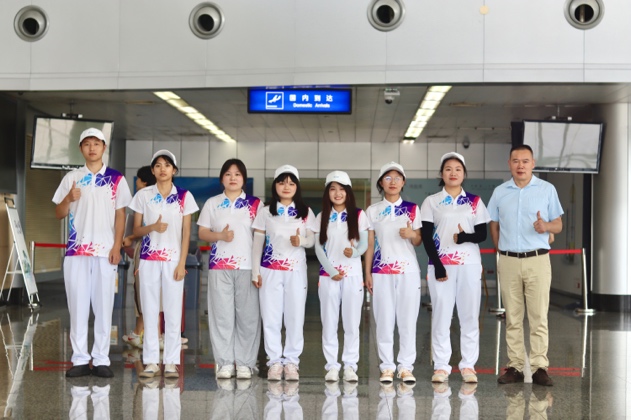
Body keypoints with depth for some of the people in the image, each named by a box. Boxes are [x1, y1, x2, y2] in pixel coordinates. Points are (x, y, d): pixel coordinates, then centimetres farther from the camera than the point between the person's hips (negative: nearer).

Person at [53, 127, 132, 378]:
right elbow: (59, 214, 9)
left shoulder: (116, 179, 6)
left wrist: (117, 246, -5)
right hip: (76, 251, 1)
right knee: (77, 304, 2)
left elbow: (120, 215, 5)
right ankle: (80, 359, 8)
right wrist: (69, 199, -12)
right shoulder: (71, 178, 9)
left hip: (105, 251, -1)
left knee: (104, 305, 0)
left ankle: (101, 360, 6)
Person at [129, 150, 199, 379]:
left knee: (173, 311, -1)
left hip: (173, 260, -1)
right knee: (150, 310, 2)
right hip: (149, 259, 1)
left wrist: (182, 263, -5)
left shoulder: (184, 196, 4)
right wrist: (152, 227, -14)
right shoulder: (143, 195, 5)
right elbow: (136, 230, 7)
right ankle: (151, 361, 8)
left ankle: (171, 362, 5)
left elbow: (186, 233, 2)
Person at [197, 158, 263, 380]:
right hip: (219, 266, 1)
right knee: (221, 314, 0)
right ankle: (225, 362, 7)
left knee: (248, 314, -1)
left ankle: (245, 363, 7)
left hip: (247, 266, -1)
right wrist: (220, 235, -11)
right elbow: (202, 233, 9)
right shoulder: (212, 203, 11)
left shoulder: (255, 204, 8)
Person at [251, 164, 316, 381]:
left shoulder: (306, 212, 6)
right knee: (270, 316, 0)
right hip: (270, 270, 0)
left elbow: (312, 240, 5)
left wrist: (301, 241, -18)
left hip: (296, 270, 0)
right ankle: (274, 361, 9)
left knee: (295, 316, 0)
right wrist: (255, 271, -1)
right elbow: (257, 242, 5)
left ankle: (291, 361, 9)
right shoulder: (265, 212, 5)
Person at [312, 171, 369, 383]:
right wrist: (331, 271, -9)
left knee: (352, 322, 1)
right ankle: (332, 365, 9)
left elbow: (364, 244, 1)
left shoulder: (359, 215, 3)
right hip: (328, 275, 1)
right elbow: (319, 248, 3)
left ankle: (350, 365, 9)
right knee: (329, 322, 2)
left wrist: (355, 251, -22)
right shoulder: (322, 217, 7)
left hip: (353, 275, -1)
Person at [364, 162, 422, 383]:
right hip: (382, 271, 0)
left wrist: (412, 234, -13)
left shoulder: (412, 209, 8)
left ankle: (406, 366, 7)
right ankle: (387, 367, 7)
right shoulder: (373, 210, 8)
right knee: (384, 319, -1)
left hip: (408, 270, 0)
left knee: (407, 319, -2)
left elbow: (418, 241, 10)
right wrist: (367, 273, 2)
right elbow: (369, 243, 8)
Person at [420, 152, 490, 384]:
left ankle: (468, 365, 9)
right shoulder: (431, 202, 5)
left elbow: (482, 234, 4)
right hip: (441, 265, -1)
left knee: (470, 315, 2)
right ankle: (441, 365, 6)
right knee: (441, 315, -1)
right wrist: (437, 265, -10)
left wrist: (465, 237, -18)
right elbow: (426, 237, 0)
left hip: (469, 265, 1)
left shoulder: (474, 202, 9)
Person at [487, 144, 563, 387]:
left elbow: (558, 225, 4)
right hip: (508, 261, 2)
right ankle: (515, 367, 11)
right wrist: (501, 251, 6)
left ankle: (539, 367, 1)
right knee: (512, 318, 5)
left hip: (537, 260, -2)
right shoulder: (499, 192, 8)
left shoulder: (547, 189, 3)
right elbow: (494, 226, 15)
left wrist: (546, 225, -17)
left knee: (539, 317, -3)